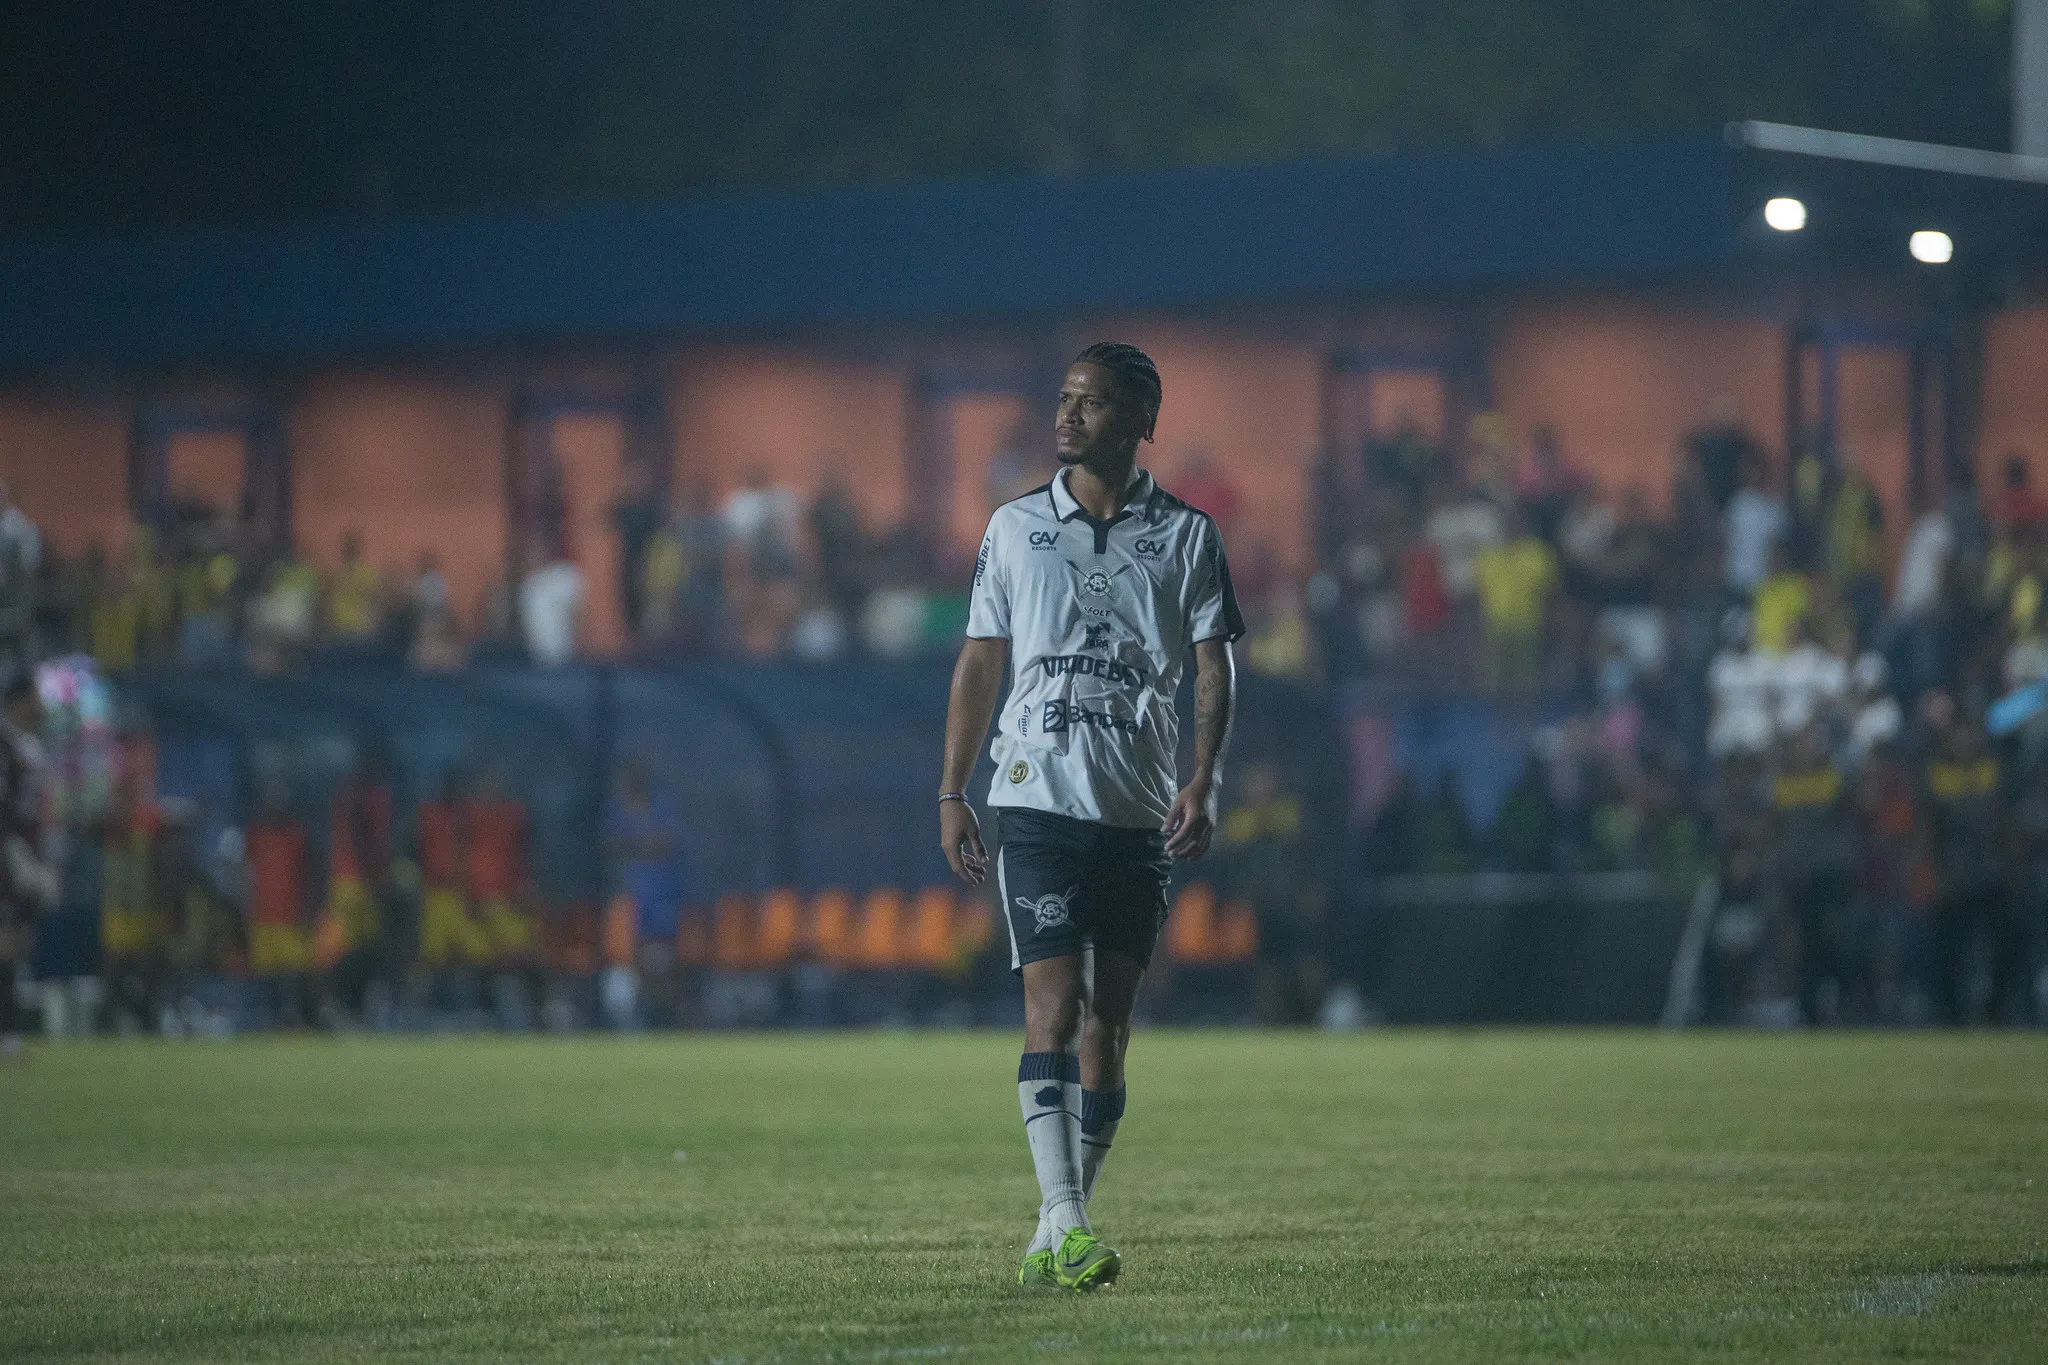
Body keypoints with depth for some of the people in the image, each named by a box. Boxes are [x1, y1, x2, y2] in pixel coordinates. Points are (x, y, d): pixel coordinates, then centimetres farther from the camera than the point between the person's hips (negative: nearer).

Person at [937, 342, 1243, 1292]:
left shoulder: (1186, 536, 5)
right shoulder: (1015, 527, 7)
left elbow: (1214, 668, 3)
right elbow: (980, 662, 11)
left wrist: (1203, 783, -11)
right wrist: (951, 795, 6)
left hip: (1139, 812, 1)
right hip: (1038, 800, -1)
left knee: (1108, 1021, 4)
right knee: (1055, 1004, -14)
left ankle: (1053, 1241, 11)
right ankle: (1067, 1228, -20)